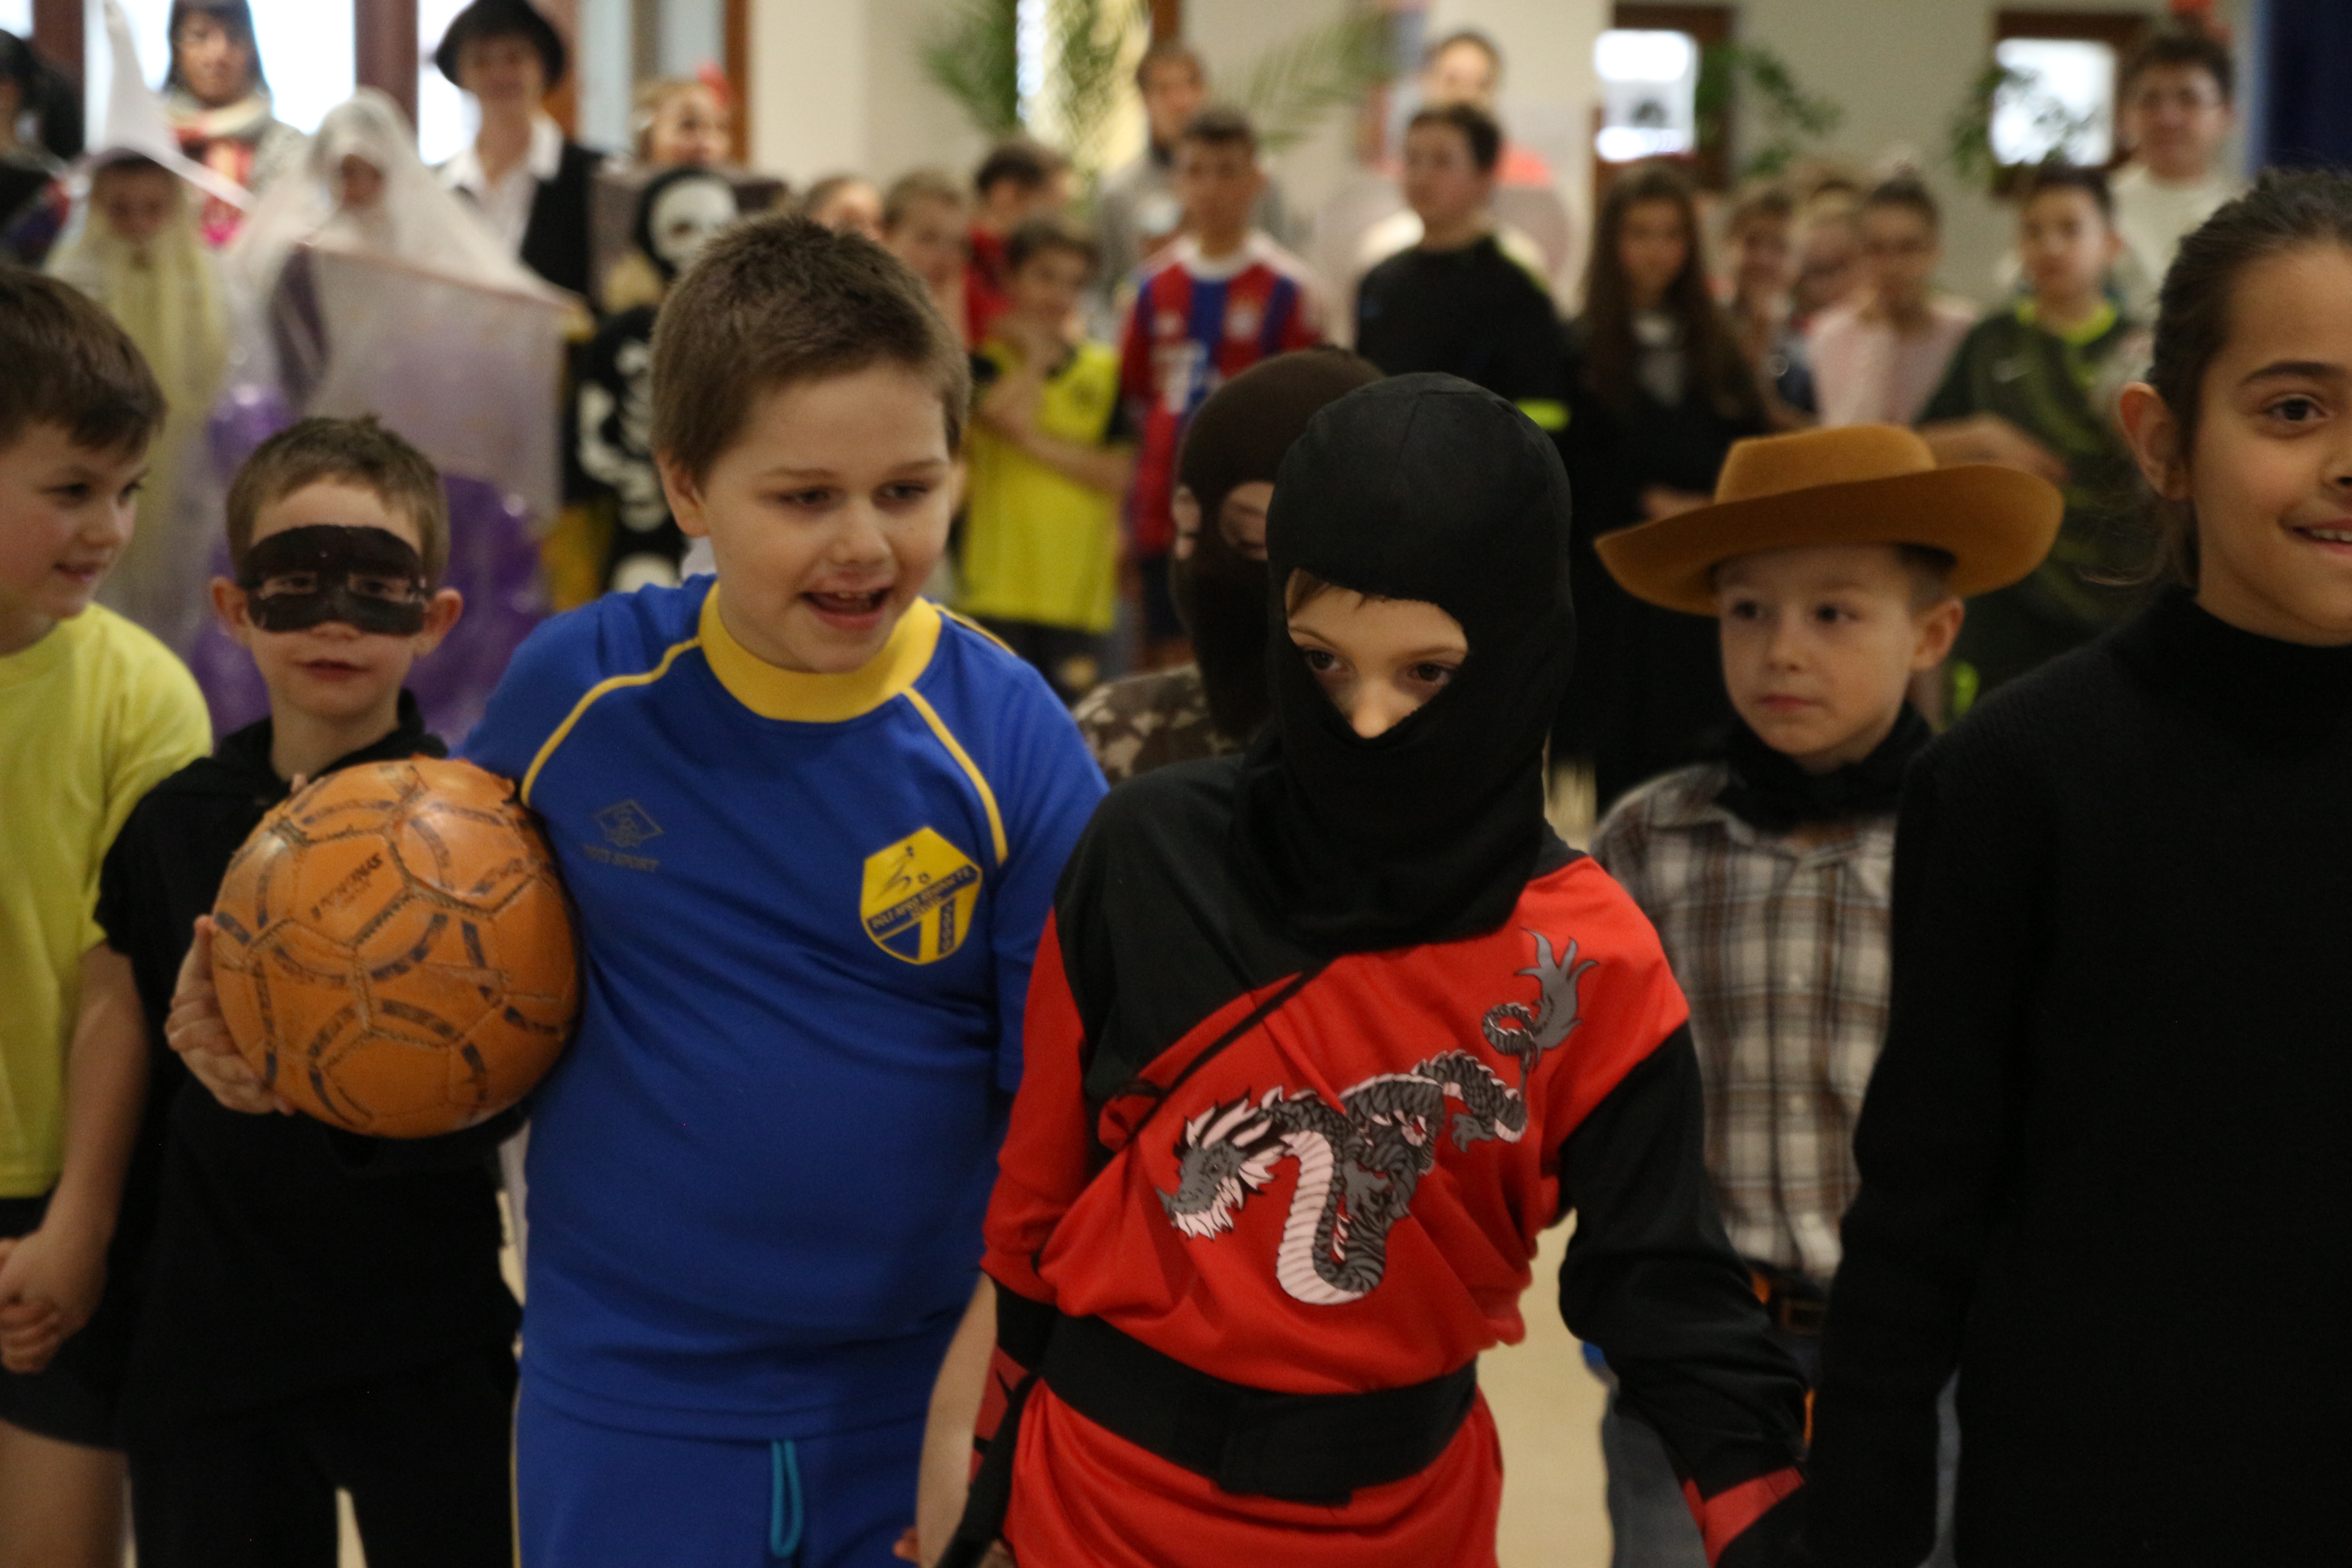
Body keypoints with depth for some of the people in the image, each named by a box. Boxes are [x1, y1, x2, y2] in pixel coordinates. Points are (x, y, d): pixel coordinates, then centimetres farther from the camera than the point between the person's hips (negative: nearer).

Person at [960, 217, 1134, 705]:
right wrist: (1038, 356, -3)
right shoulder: (986, 360, 4)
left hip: (1080, 591, 2)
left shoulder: (1106, 369, 9)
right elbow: (1007, 416, -19)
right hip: (997, 590, -2)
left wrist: (1036, 442, -9)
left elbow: (1118, 475, -1)